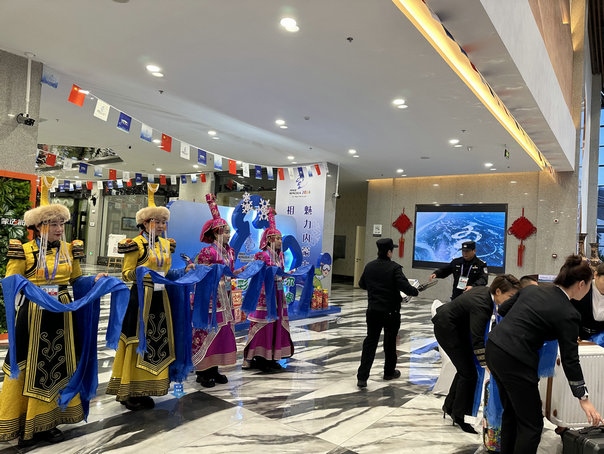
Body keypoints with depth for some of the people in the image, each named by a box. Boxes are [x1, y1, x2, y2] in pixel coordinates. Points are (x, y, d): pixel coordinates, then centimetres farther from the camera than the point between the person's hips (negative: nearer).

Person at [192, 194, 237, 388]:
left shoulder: (229, 251, 10)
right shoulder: (207, 251, -13)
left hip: (224, 299, 8)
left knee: (221, 331, 12)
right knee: (207, 331, -2)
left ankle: (214, 369, 23)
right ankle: (203, 372, 10)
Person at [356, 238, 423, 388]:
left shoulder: (369, 266, 2)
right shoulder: (394, 268, -15)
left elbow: (362, 284, 15)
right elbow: (404, 286, -22)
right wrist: (415, 291, -3)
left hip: (373, 310, 4)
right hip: (391, 312, -4)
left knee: (370, 342, 6)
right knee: (390, 342, 15)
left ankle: (362, 377, -1)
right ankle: (389, 372, 32)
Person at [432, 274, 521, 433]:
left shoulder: (487, 292, -9)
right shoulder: (481, 305, -34)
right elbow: (477, 341, -37)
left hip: (458, 326, 9)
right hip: (446, 329, -9)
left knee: (465, 368, 15)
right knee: (469, 373, -4)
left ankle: (450, 406, 30)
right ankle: (459, 416, 13)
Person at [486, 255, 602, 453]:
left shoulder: (531, 289, 9)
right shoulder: (568, 314, -8)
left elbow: (502, 309, 18)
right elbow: (570, 360, -5)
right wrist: (584, 398, 4)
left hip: (494, 348, 8)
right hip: (515, 360, -7)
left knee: (511, 411, 25)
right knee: (532, 423, 10)